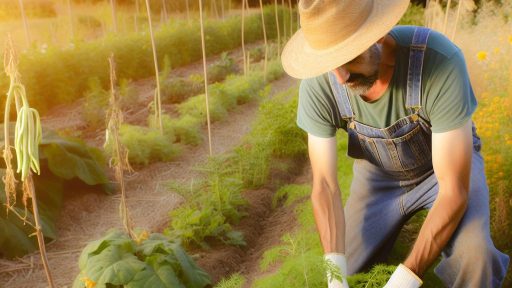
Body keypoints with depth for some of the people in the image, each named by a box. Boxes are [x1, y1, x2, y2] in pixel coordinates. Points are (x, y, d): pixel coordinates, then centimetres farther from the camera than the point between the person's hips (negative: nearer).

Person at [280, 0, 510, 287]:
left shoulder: (441, 61, -40)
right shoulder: (318, 84, -30)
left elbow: (455, 191, -37)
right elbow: (324, 184, -23)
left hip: (448, 162, -2)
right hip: (380, 172, 3)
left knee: (473, 254, -32)